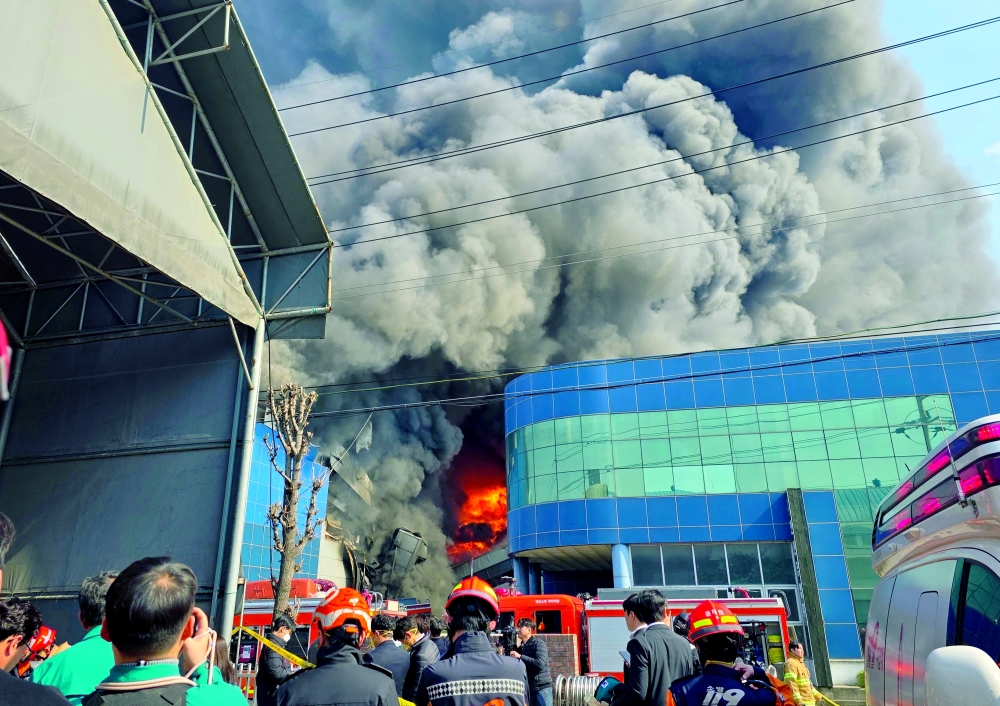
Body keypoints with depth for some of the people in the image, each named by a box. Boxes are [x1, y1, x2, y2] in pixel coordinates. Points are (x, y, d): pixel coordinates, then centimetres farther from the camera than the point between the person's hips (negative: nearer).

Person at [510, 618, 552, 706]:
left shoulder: (538, 643, -6)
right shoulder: (521, 647, 12)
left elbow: (540, 664, -20)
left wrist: (520, 656, -18)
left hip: (541, 689, -6)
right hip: (528, 689, 6)